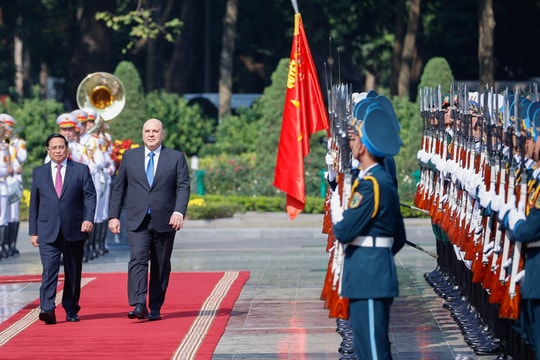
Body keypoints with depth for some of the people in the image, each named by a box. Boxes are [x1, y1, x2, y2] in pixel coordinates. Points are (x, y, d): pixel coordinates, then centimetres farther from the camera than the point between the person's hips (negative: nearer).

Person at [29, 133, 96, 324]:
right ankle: (47, 309, -24)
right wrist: (33, 231, 7)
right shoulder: (39, 173, 10)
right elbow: (34, 203, 11)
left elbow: (90, 196, 0)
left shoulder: (81, 170, 6)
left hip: (74, 230, 0)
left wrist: (88, 219, -15)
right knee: (49, 270, -14)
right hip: (48, 231, 0)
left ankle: (71, 310, 19)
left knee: (73, 272, 8)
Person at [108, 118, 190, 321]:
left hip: (164, 221, 0)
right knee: (138, 259, -16)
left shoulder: (176, 158, 5)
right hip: (137, 221, 0)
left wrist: (179, 212, -18)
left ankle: (155, 308, 14)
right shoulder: (129, 156, 10)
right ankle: (138, 306, -24)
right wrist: (114, 216, 5)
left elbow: (183, 187, -2)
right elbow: (118, 188, 12)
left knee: (161, 266, 5)